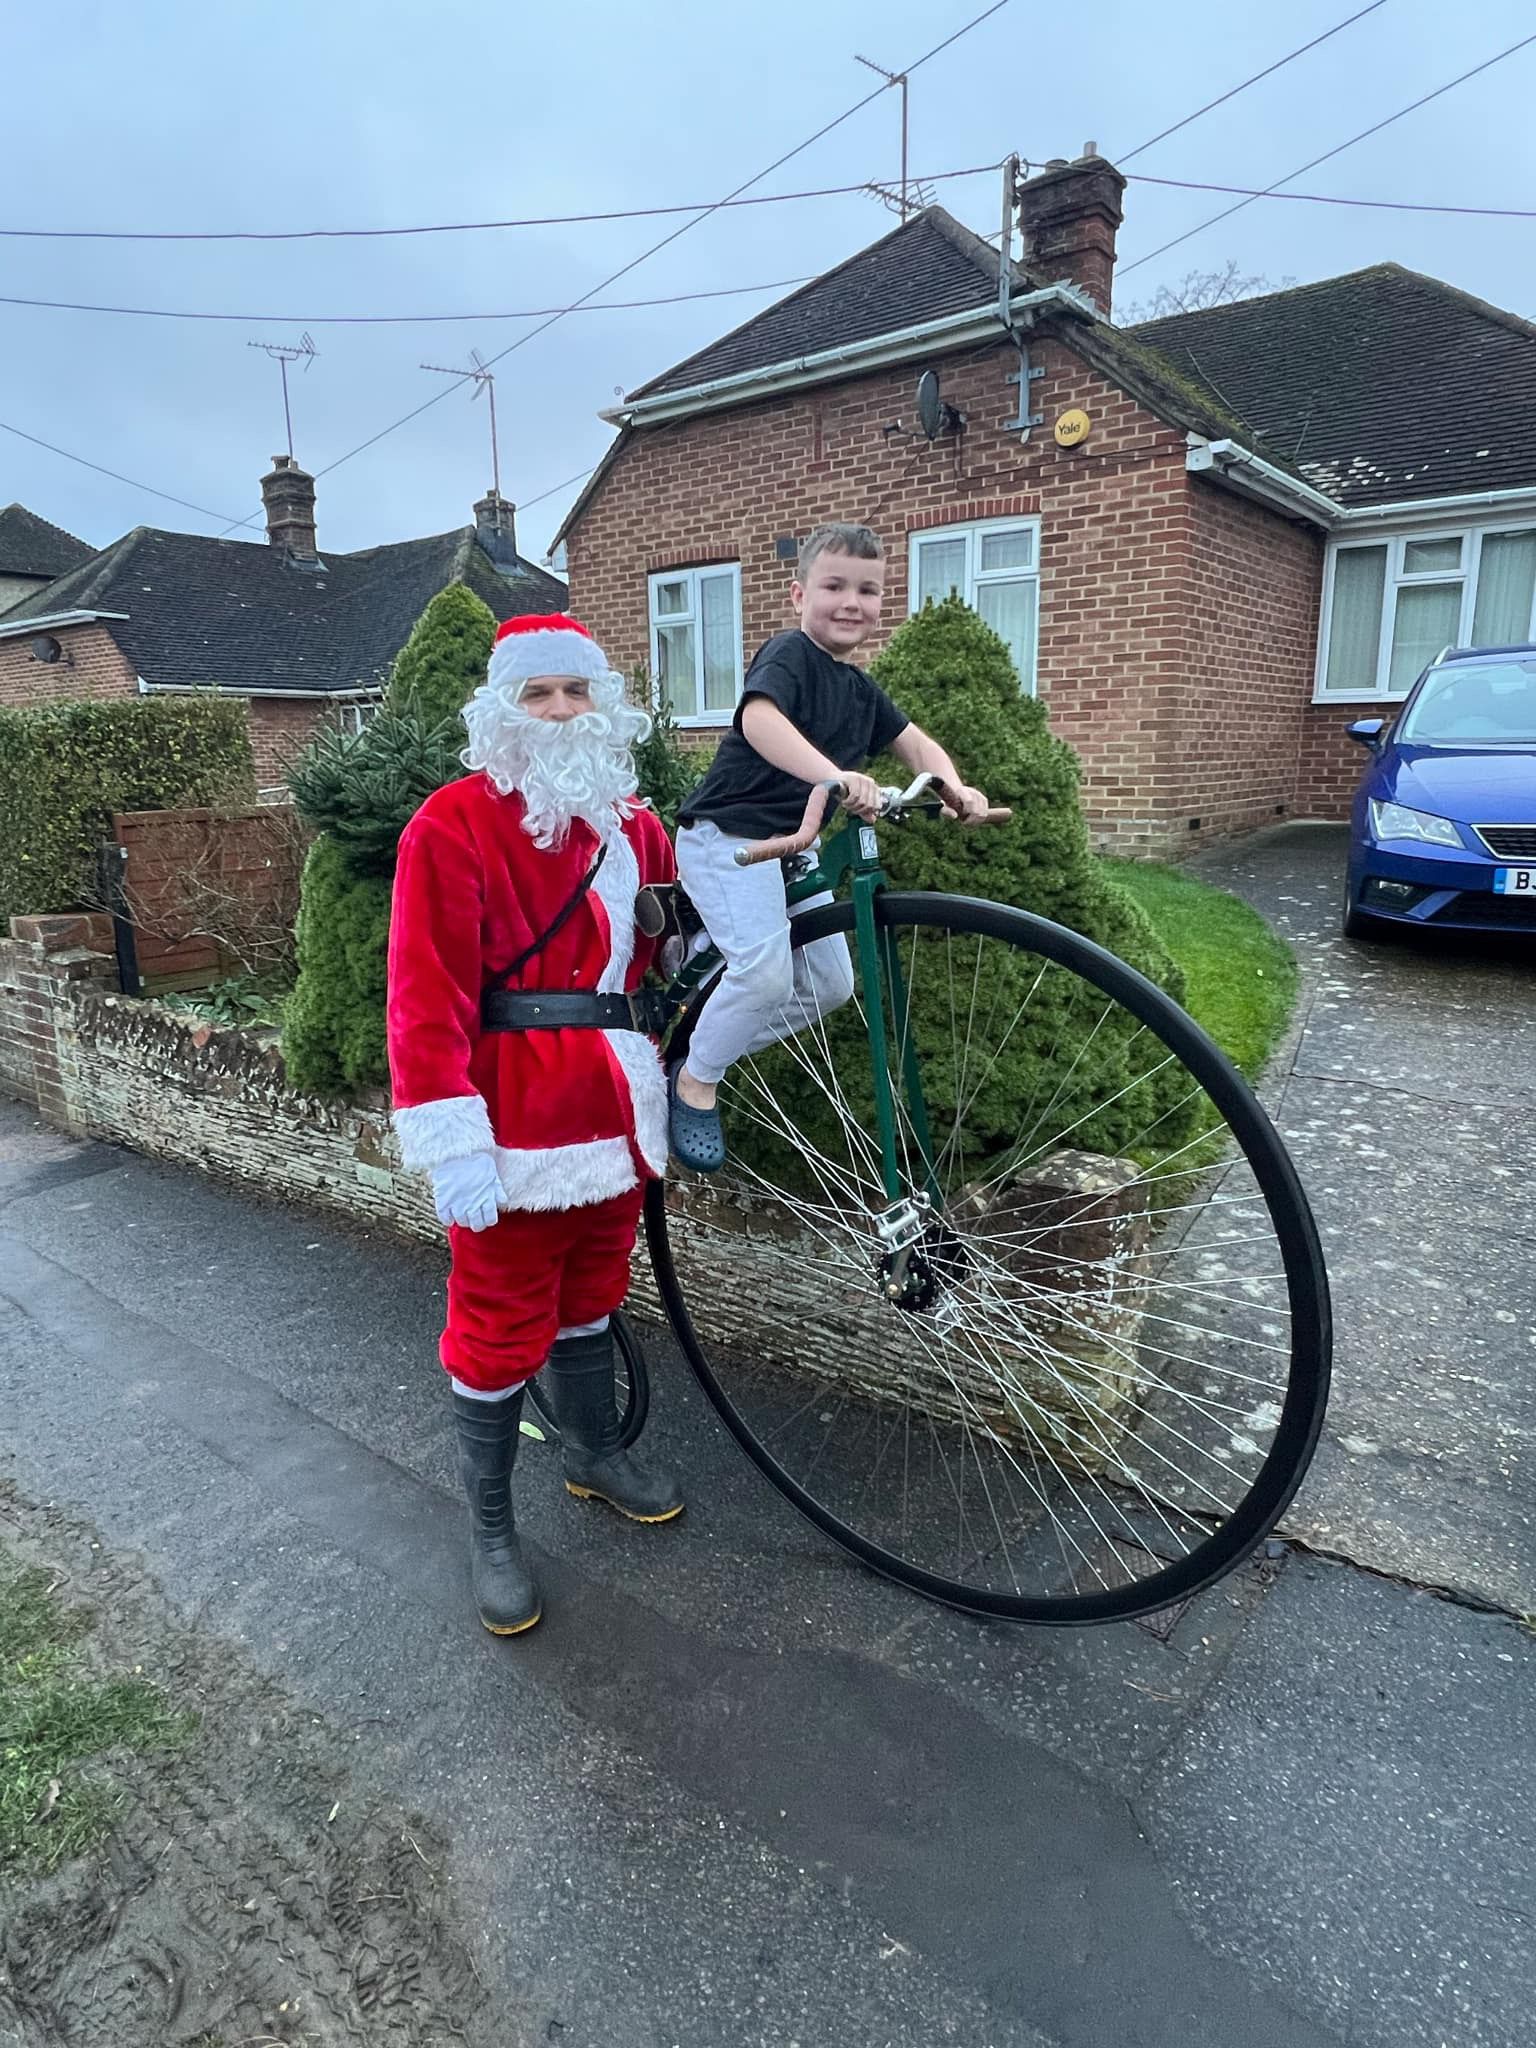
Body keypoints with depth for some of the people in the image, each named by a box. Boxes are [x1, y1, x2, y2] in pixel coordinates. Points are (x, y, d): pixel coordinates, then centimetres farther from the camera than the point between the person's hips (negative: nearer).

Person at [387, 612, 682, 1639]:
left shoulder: (634, 824, 11)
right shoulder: (454, 824, -11)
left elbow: (671, 940, 25)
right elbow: (428, 996, -16)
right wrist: (454, 1146, -20)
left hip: (618, 1114, 6)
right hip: (517, 1130, -6)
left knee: (590, 1295, 22)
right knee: (501, 1331, 5)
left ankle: (596, 1453, 44)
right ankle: (492, 1531, 24)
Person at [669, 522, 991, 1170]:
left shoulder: (859, 687, 13)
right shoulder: (789, 654, -13)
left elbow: (916, 743, 16)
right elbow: (760, 718, -33)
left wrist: (956, 788, -6)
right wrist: (833, 776, -49)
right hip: (726, 834, -9)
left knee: (830, 984, 5)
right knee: (765, 971, -24)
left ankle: (710, 1050, 20)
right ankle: (694, 1082, 0)